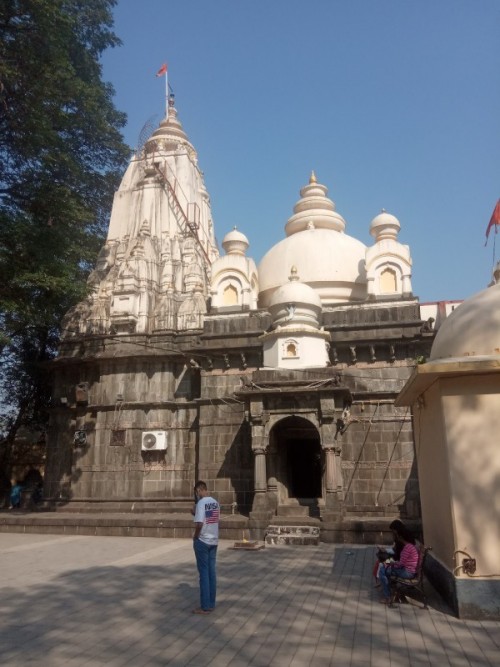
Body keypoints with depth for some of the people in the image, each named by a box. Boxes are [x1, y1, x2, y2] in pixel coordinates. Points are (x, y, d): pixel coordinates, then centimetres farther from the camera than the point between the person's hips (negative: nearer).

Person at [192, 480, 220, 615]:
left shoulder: (201, 503, -17)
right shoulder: (215, 502, 6)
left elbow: (199, 524, -23)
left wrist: (195, 537, -5)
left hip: (202, 541, -7)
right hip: (214, 540, 7)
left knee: (204, 573, 1)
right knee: (212, 572, 12)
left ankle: (205, 606, 7)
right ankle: (211, 604, 19)